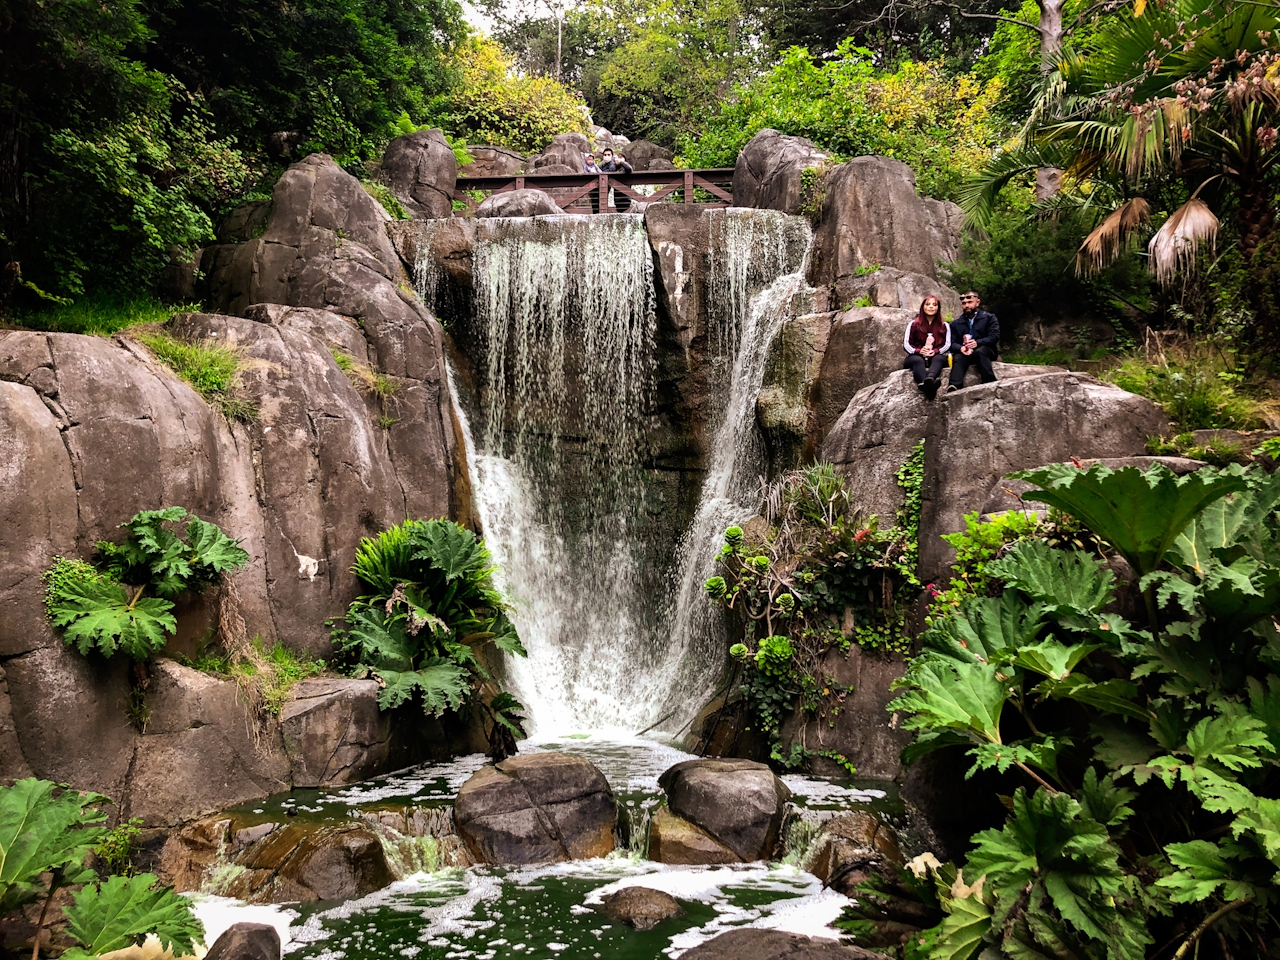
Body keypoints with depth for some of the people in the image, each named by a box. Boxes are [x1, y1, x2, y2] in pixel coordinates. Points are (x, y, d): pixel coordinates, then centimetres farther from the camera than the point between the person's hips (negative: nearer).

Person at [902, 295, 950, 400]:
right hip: (916, 356, -1)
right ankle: (927, 387, -74)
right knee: (918, 360, -37)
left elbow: (947, 344, 2)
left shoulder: (944, 326, 13)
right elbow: (906, 344, 0)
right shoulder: (914, 324, 8)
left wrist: (935, 351, -20)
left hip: (935, 357, 2)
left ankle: (930, 379, -73)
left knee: (939, 358, -34)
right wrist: (919, 351, -21)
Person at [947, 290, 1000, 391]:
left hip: (985, 350, -1)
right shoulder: (955, 323, 17)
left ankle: (990, 383, -44)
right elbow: (952, 343, 6)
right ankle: (953, 387, -58)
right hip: (965, 353, 1)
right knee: (958, 358, -33)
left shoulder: (989, 318, 10)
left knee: (980, 351, -36)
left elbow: (995, 336, -5)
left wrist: (977, 343, -24)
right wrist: (961, 348, -20)